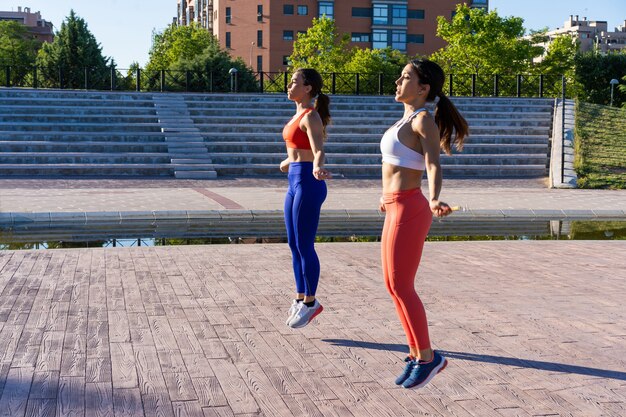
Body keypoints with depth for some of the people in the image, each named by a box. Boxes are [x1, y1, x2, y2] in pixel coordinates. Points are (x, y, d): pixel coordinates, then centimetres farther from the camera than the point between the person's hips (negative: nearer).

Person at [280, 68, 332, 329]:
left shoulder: (310, 116, -13)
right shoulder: (299, 114, 15)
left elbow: (318, 151, -26)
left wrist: (317, 168, -48)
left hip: (307, 183, -10)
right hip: (295, 182, 10)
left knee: (304, 246, -3)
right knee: (294, 245, 13)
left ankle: (310, 302, 8)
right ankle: (300, 298, 22)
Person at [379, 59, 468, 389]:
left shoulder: (423, 120, -10)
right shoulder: (408, 119, 16)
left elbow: (433, 166, -22)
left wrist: (434, 200, -41)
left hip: (409, 210, -9)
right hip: (397, 209, 9)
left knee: (401, 287, -5)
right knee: (394, 287, 11)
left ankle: (427, 357, 7)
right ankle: (416, 355, 20)